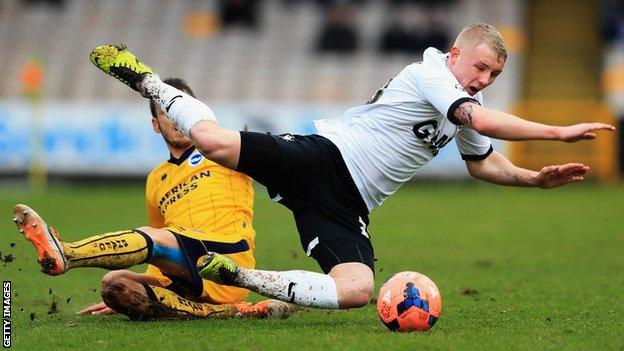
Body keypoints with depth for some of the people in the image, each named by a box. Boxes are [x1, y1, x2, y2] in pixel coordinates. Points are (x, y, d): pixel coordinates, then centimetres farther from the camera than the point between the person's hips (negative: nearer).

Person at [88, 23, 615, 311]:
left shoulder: (466, 106, 20)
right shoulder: (430, 72, -7)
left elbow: (483, 163, 37)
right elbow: (482, 121, -23)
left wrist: (537, 178, 22)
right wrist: (559, 132, -23)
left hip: (346, 207, 7)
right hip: (323, 157, -7)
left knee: (357, 291, -21)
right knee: (214, 140, -26)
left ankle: (241, 277, -8)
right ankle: (150, 83, 7)